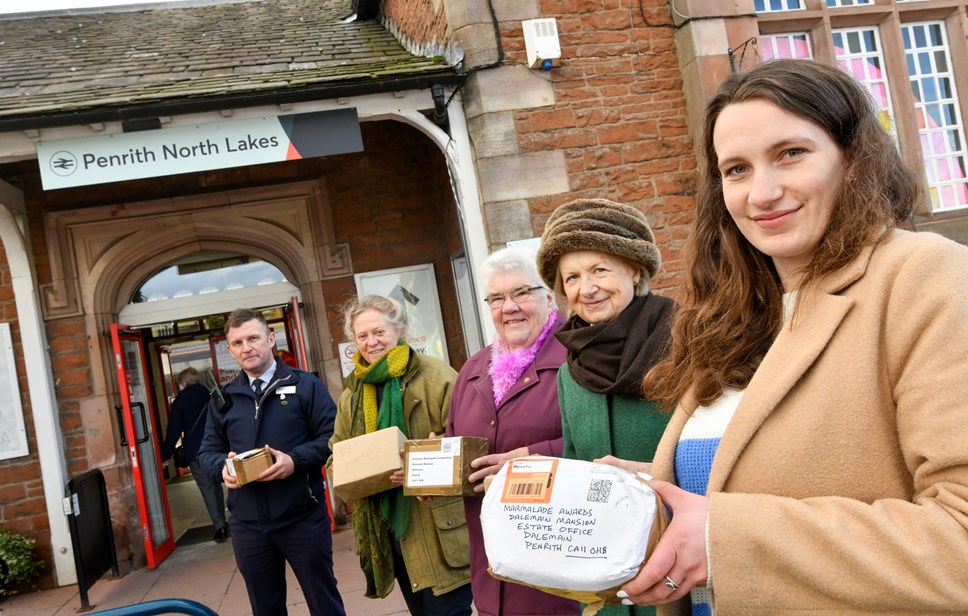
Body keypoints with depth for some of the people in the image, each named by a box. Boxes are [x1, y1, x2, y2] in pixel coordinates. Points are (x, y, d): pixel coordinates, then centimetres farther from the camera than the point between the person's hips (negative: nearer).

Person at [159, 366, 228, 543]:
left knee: (207, 489, -2)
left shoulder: (180, 402, -4)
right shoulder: (210, 397, 8)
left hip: (195, 454, -4)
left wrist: (165, 454, -3)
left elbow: (173, 432, -8)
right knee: (216, 485, 16)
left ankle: (219, 525, -10)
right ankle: (222, 523, 20)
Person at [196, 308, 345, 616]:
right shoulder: (223, 398, 9)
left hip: (302, 518, -3)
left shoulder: (305, 385, -2)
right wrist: (223, 465, -10)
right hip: (247, 524, 4)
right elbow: (207, 452, 13)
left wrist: (295, 460, -21)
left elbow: (332, 436, -6)